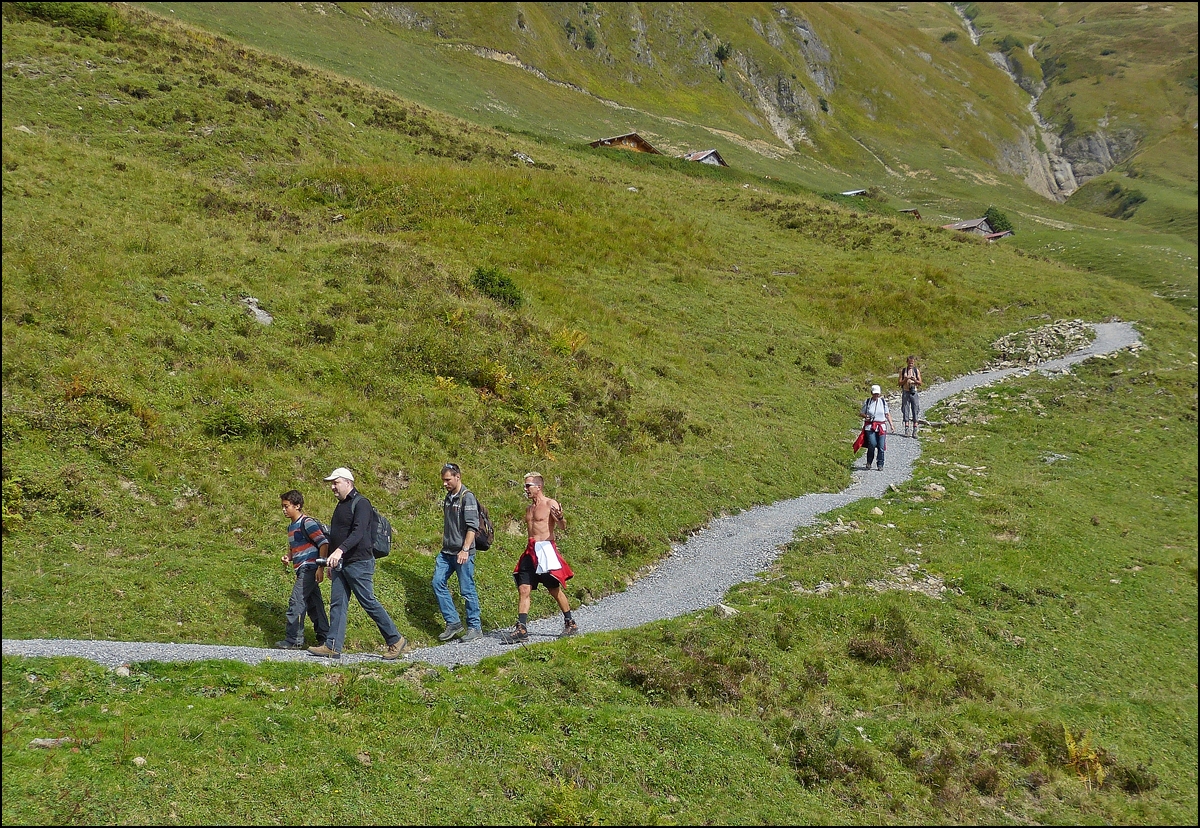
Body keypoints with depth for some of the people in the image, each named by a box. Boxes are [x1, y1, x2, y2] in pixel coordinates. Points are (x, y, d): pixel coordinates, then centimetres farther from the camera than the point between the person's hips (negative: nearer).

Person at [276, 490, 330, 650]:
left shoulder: (307, 523, -12)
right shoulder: (291, 526, 16)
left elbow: (323, 543, -17)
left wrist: (320, 568, -20)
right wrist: (288, 557, 7)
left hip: (309, 569, -9)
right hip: (303, 570, 9)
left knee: (296, 602, -10)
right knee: (313, 603, 11)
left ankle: (293, 640, -8)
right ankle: (324, 638, 15)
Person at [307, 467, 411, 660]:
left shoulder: (361, 504, -12)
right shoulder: (341, 505, 17)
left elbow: (358, 533, -26)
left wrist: (340, 550, -38)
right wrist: (332, 563, 25)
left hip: (359, 563, -9)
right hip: (341, 564, 9)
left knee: (369, 602, -4)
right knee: (337, 604, 5)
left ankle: (396, 641, 6)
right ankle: (332, 646, 7)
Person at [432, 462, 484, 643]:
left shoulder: (467, 497, -10)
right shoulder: (449, 497, 15)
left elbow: (472, 526, -18)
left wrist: (465, 549, -24)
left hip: (463, 553, -8)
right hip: (447, 552, 8)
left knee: (467, 590, -3)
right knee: (438, 583, 1)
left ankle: (475, 627, 8)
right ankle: (453, 622, 9)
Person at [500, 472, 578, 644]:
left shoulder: (550, 504, -6)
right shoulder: (529, 509, 17)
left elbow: (562, 526, -20)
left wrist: (560, 519, -41)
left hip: (546, 550, -7)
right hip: (530, 552, 7)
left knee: (555, 589, 1)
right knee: (523, 589, -4)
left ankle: (570, 624, 16)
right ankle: (521, 629, -7)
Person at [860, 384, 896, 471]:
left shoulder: (883, 402, 9)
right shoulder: (867, 402, 4)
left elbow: (887, 414, 14)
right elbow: (861, 412, 11)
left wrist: (891, 424, 7)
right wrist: (865, 416, -10)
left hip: (881, 427, 2)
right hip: (870, 426, -2)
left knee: (881, 446, -2)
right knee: (872, 444, -16)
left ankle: (880, 465, 9)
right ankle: (869, 462, 4)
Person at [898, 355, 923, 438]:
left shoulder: (916, 370, 7)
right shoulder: (903, 370, 7)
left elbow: (920, 383, 4)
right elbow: (900, 383, 3)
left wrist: (915, 380, -16)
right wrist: (906, 379, -15)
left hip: (914, 392, 0)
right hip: (905, 392, 0)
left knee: (915, 411, -3)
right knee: (906, 411, -2)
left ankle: (915, 431, -2)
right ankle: (906, 430, 0)